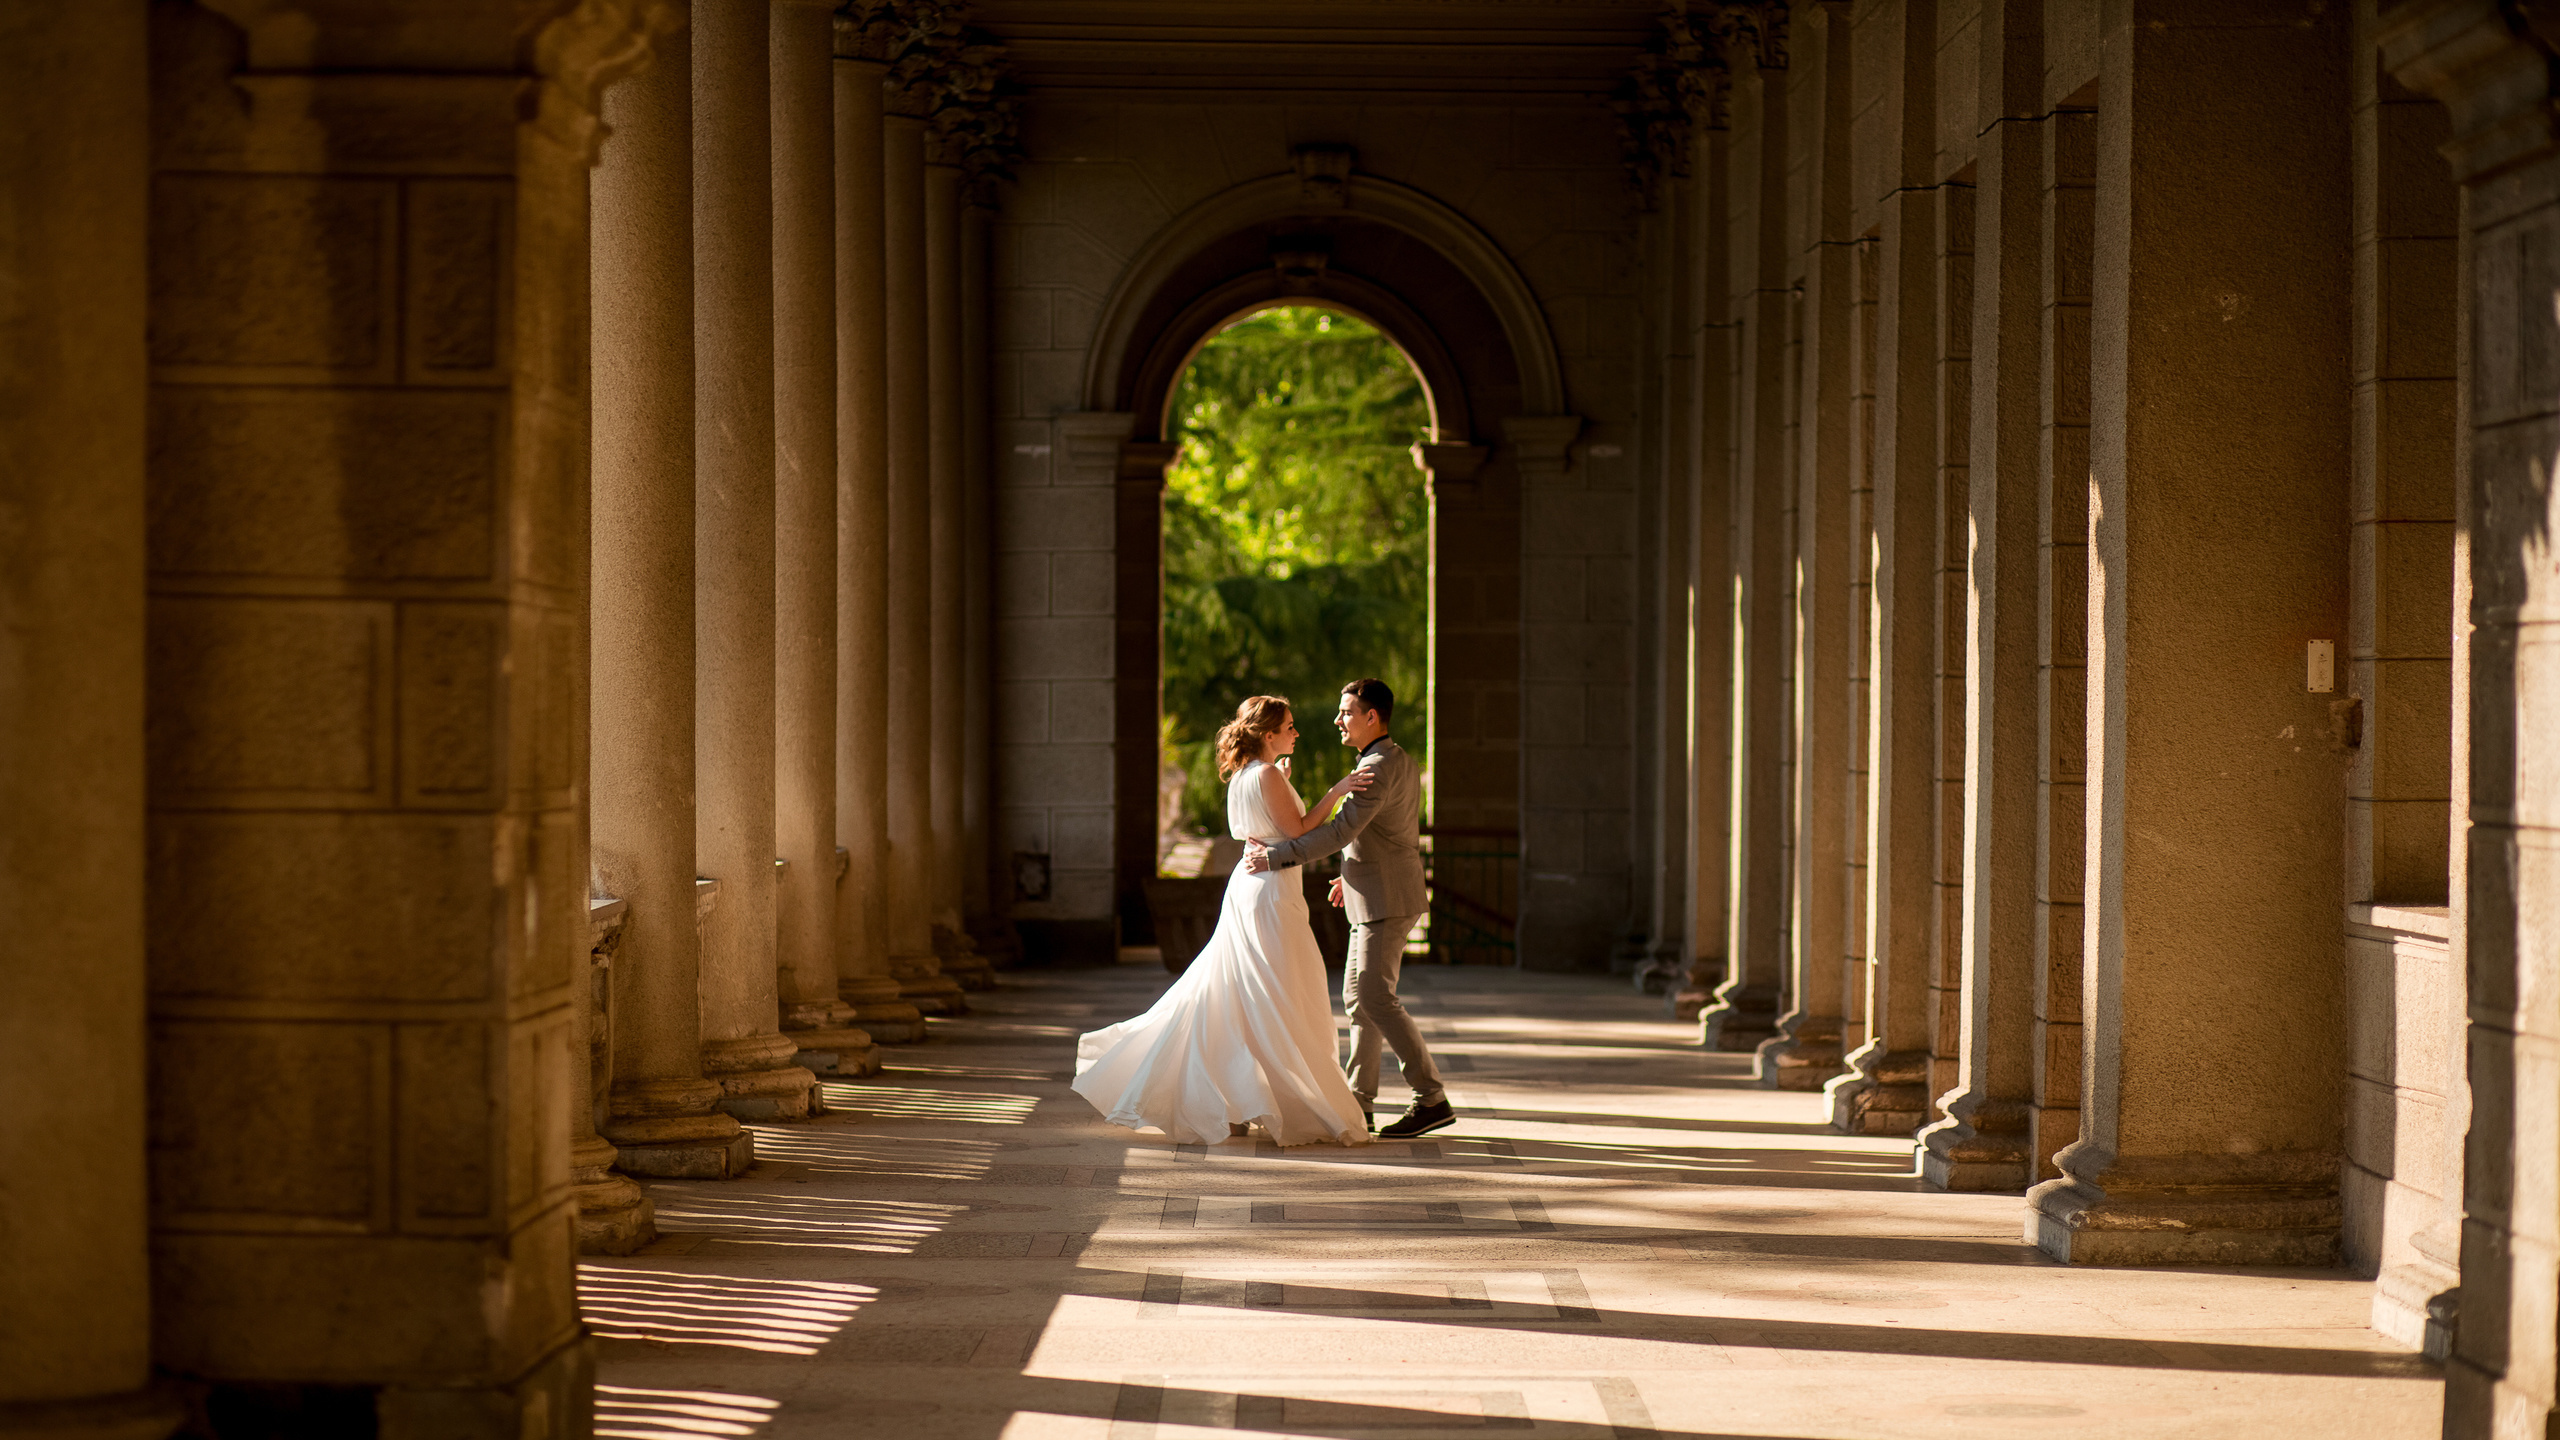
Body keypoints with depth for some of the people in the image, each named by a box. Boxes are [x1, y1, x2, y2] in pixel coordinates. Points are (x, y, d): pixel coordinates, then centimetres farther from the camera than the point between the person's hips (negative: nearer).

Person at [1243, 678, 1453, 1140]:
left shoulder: (1379, 767, -18)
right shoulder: (1400, 761, 14)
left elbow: (1340, 831, -24)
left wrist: (1273, 856, -20)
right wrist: (1354, 873, 23)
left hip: (1386, 901, -10)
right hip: (1376, 896, 10)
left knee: (1377, 998, -12)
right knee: (1357, 993, 13)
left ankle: (1432, 1100, -12)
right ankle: (1358, 1098, 17)